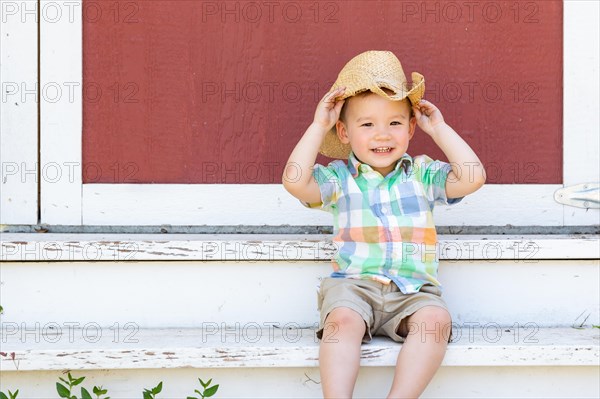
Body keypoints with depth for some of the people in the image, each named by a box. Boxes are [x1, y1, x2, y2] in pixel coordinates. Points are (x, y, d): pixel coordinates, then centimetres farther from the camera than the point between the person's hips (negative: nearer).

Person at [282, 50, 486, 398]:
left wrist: (440, 129, 4)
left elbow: (473, 177, -1)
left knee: (435, 320, -31)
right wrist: (318, 126, -4)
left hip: (413, 289, 1)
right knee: (342, 319, -34)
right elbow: (295, 181, -8)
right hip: (353, 284, -1)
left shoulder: (423, 173, 14)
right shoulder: (339, 177, 10)